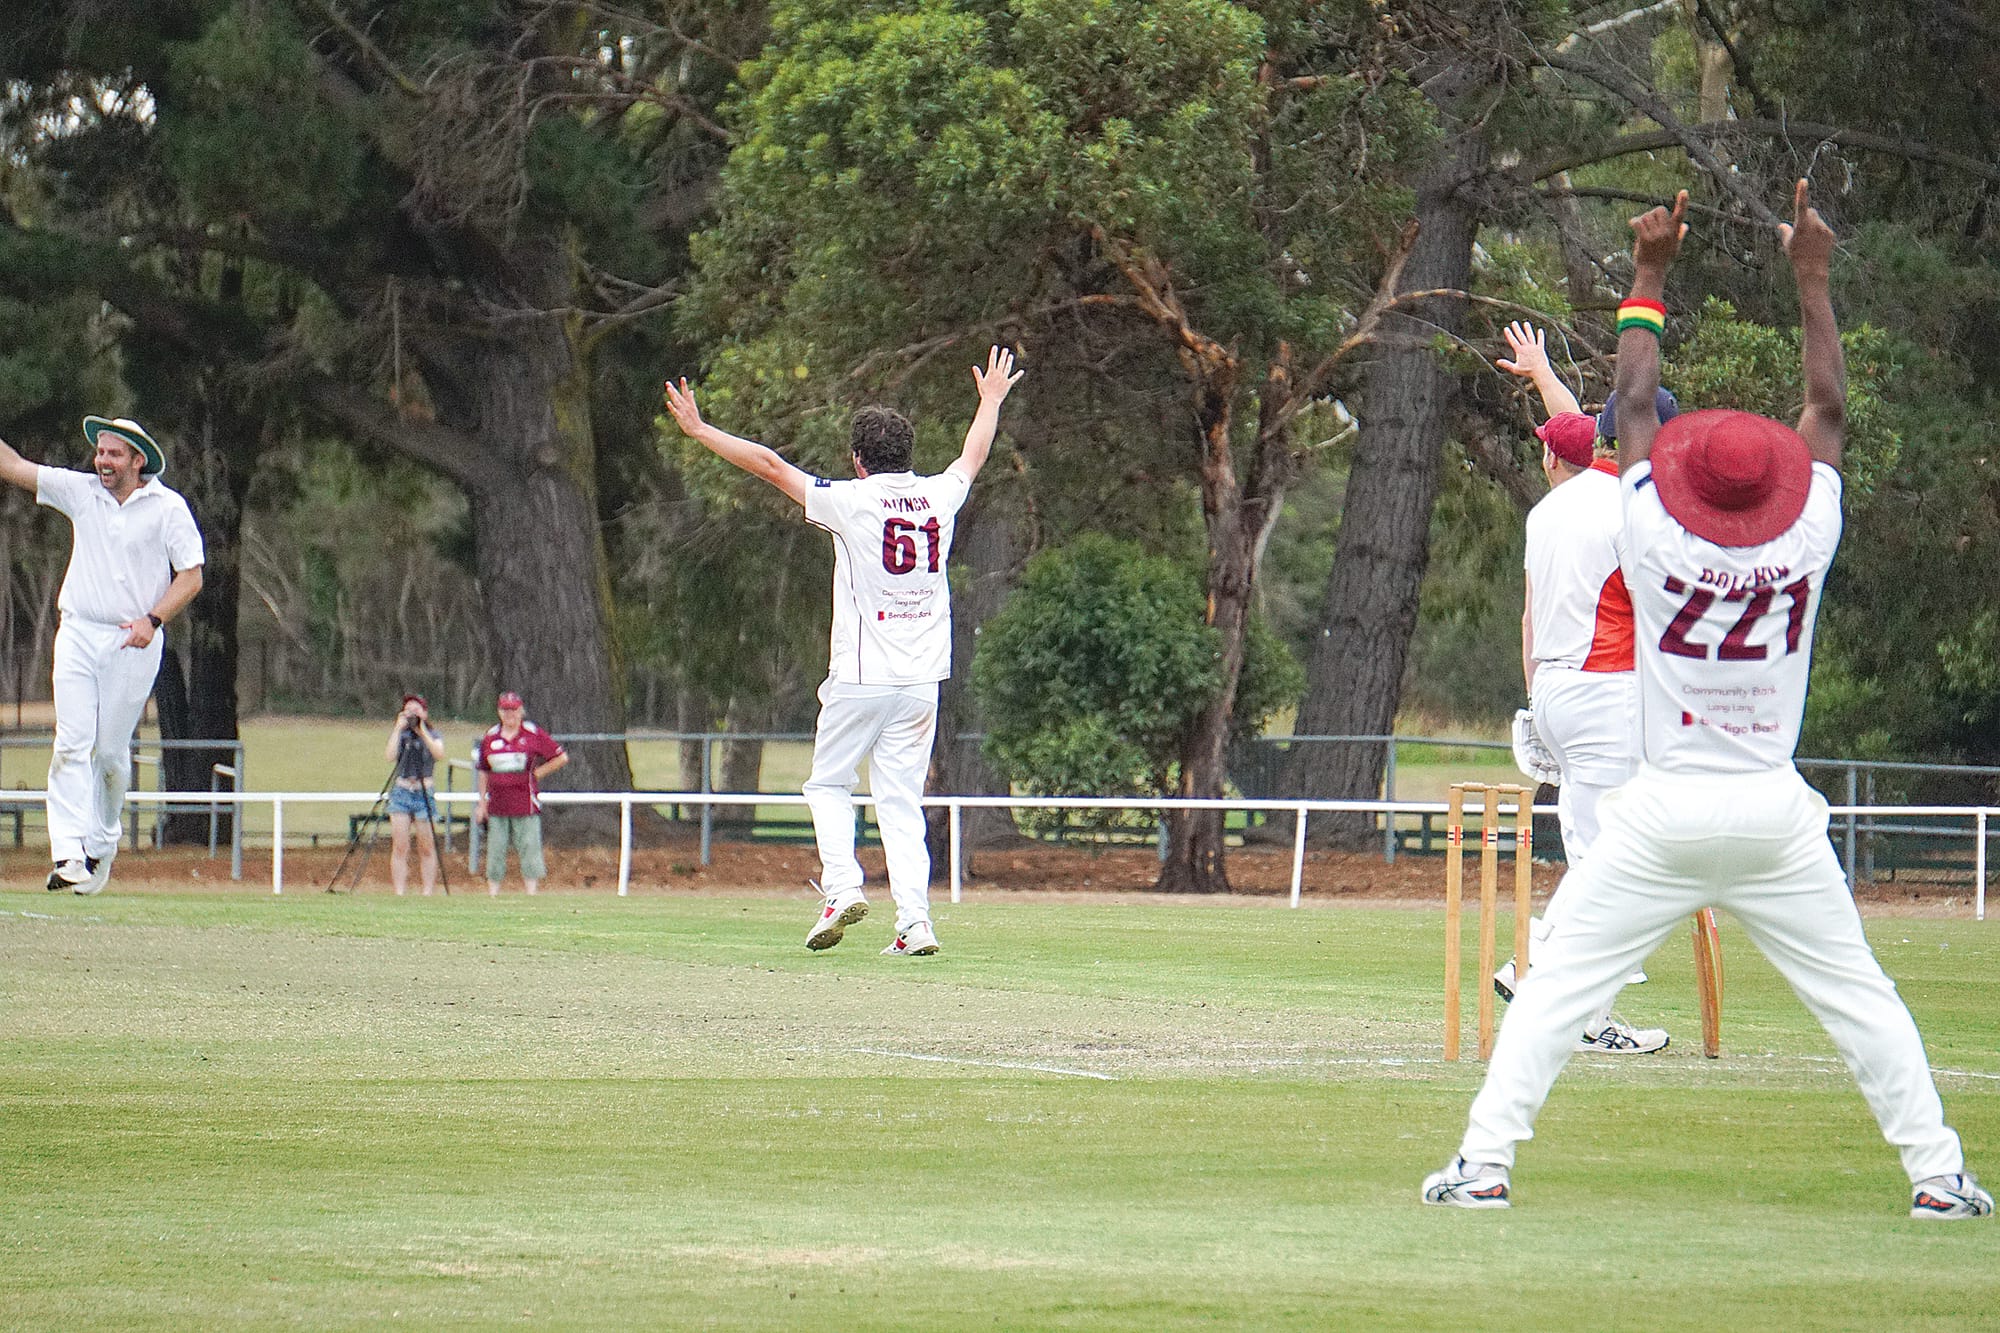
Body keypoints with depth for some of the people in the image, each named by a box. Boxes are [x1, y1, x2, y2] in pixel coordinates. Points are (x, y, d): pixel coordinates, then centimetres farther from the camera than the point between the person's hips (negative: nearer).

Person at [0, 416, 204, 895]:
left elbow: (191, 576, -3)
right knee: (72, 744, -11)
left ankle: (102, 846, 20)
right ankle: (69, 854, -19)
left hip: (134, 644, -2)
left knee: (111, 751, 1)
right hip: (78, 635, 2)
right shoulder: (81, 491, 6)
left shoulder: (168, 508, -2)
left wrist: (152, 620, -15)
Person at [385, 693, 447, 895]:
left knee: (427, 848, -2)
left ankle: (428, 892, 1)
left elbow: (439, 754, -13)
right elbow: (390, 756, -7)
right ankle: (399, 893, -6)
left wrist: (422, 731, -14)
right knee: (400, 847, -6)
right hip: (401, 792, 1)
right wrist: (399, 729, -8)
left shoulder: (433, 735, 7)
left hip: (425, 793, -1)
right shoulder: (399, 734, 10)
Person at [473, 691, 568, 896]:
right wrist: (482, 802, 10)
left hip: (525, 802, -3)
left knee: (529, 848, -4)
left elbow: (561, 757, 4)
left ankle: (532, 892, -2)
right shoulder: (490, 737, 10)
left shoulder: (533, 734, 1)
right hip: (497, 803, 3)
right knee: (495, 850, 3)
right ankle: (492, 893, 8)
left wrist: (537, 773, -1)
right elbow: (483, 772, 15)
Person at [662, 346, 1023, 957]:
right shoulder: (938, 496, 6)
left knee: (829, 784, 13)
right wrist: (991, 402, 47)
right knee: (902, 800, 4)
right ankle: (915, 920, -8)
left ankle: (842, 886, -7)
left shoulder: (852, 501, -8)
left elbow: (771, 465, -4)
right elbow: (973, 457, 28)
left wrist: (700, 430, 5)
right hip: (921, 679, 4)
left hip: (860, 677, -4)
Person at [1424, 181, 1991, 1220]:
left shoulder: (1659, 543, -9)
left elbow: (1635, 405, 2)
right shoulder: (1806, 545, -6)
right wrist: (1810, 278, 13)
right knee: (1859, 995, 8)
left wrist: (1649, 276, 10)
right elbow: (1828, 412, 7)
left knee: (1558, 985, 3)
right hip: (1778, 816, 2)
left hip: (1665, 813, -2)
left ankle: (1484, 1162, -3)